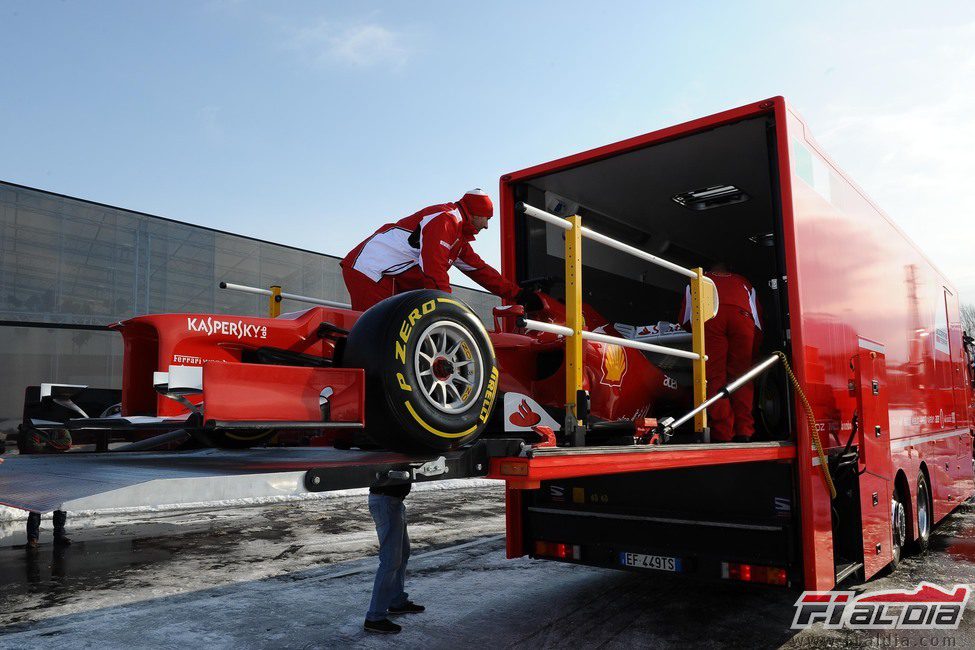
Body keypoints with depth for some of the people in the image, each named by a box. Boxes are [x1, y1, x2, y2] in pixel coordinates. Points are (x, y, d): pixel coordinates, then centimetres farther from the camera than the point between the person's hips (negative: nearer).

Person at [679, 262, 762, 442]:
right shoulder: (744, 283, 40)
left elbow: (684, 320, 32)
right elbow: (758, 324, 31)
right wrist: (753, 352, 34)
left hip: (710, 316, -1)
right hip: (742, 315, 1)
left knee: (715, 377, -3)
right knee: (741, 376, 6)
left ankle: (722, 435, -11)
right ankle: (744, 433, -4)